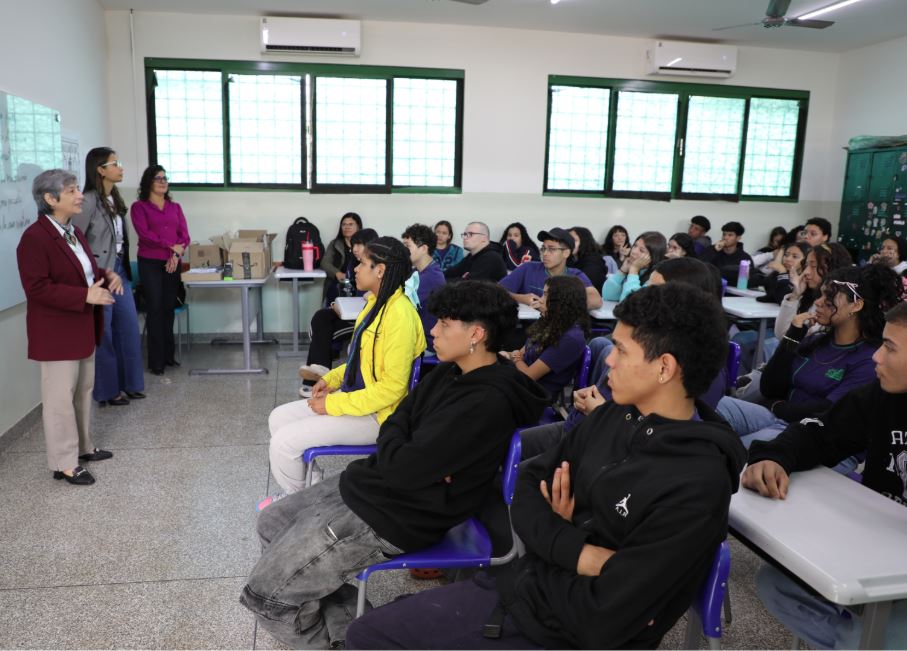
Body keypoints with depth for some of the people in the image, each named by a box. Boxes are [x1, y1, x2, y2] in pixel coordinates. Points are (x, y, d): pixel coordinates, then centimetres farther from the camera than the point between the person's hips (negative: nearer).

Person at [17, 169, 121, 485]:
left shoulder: (74, 232, 10)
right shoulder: (34, 238, -19)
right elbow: (37, 288, -24)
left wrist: (107, 276, -1)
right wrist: (86, 296, -27)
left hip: (83, 328, 9)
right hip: (57, 333, -9)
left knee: (83, 390, 18)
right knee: (61, 396, -1)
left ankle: (82, 446, 32)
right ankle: (64, 463, 9)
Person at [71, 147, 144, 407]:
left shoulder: (114, 199, 10)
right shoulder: (89, 201, -15)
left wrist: (122, 267, 11)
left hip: (119, 270, 8)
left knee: (129, 328, 12)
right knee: (102, 333, 4)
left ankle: (129, 383, 26)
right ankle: (107, 390, 17)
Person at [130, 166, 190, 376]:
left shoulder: (175, 207, 14)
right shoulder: (139, 207, 2)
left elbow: (185, 236, 6)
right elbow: (144, 234, -11)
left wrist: (176, 255, -11)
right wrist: (171, 246, -15)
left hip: (172, 263, 4)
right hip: (149, 263, -4)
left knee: (169, 309, 6)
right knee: (155, 309, -5)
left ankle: (169, 355, 14)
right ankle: (156, 361, -1)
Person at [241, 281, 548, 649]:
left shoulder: (486, 404, -26)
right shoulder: (451, 371, 4)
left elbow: (400, 467, -26)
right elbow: (395, 426, 8)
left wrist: (393, 441, -6)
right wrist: (420, 460, -11)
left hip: (392, 516, -10)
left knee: (265, 593, -5)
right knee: (270, 523, 18)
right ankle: (348, 619, 19)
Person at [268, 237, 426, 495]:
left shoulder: (400, 315, -24)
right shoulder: (376, 302, 6)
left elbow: (392, 387, -26)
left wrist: (334, 404, -20)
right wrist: (331, 378, 5)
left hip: (375, 414, -10)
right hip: (354, 395, 10)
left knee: (283, 443, -12)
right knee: (279, 419, 9)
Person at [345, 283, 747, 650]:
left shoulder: (697, 487, -25)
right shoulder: (614, 416, 0)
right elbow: (528, 487, 0)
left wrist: (557, 536, -10)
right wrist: (580, 553, -18)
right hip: (521, 586, 7)